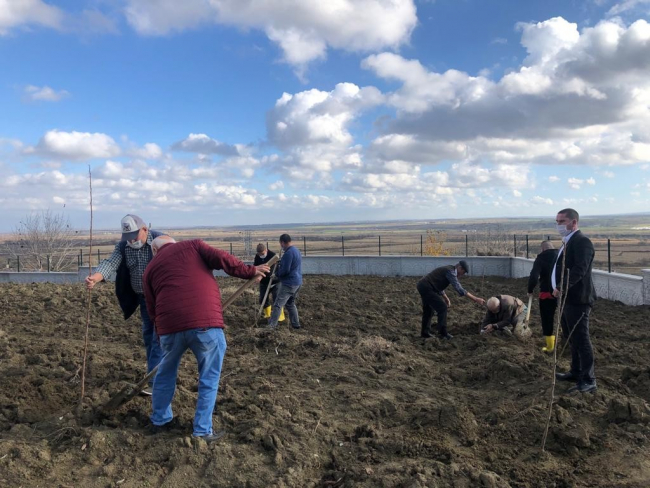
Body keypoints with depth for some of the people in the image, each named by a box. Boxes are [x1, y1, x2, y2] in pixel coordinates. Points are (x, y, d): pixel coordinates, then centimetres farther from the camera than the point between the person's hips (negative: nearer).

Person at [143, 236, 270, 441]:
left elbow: (152, 309, 21)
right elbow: (221, 258, -1)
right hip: (205, 321, -3)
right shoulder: (192, 245, 17)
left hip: (170, 325, 3)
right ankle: (202, 431, 16)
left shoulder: (151, 268, 23)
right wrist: (250, 271, 8)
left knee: (165, 372, 27)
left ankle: (160, 420, 41)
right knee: (209, 378, 13)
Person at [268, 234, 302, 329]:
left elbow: (285, 270, -19)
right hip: (298, 282, 10)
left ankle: (271, 326, -11)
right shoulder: (296, 250, 14)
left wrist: (277, 273, 0)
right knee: (291, 304, 21)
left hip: (289, 283, -10)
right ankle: (295, 324, 24)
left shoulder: (288, 253, -18)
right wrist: (280, 263, 11)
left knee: (278, 304, -9)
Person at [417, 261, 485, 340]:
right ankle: (443, 333, 1)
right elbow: (459, 289, -21)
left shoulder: (448, 270, 17)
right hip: (427, 288, -10)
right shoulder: (451, 272, -13)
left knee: (429, 310, 20)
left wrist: (446, 298, 18)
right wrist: (475, 299, -21)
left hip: (422, 286, 10)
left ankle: (425, 332, 30)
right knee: (442, 308, -5)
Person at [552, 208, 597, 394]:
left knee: (581, 339, -3)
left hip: (577, 300, -10)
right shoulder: (568, 242, 16)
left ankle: (588, 380, 6)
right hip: (567, 298, 10)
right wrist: (560, 289, 10)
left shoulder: (581, 241, -15)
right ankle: (576, 372, 33)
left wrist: (561, 287, -28)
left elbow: (579, 269, -26)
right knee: (572, 338, 19)